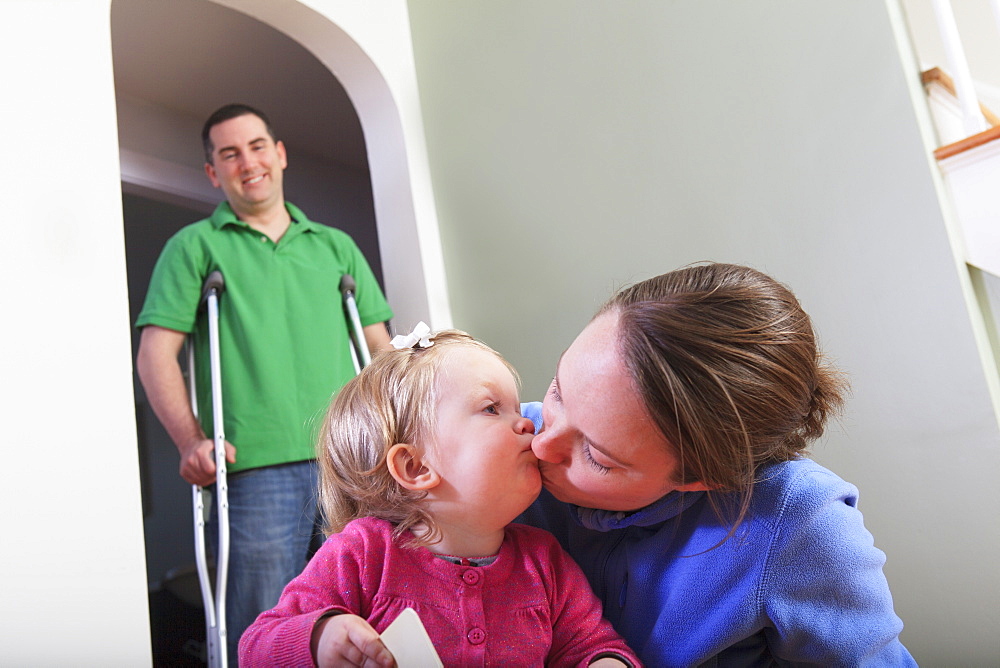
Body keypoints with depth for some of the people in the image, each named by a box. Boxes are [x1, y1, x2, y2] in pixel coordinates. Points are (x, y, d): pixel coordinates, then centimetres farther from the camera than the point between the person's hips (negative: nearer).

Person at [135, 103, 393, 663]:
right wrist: (191, 441, -10)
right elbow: (156, 354, 3)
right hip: (256, 469, -2)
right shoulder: (194, 247, 12)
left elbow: (379, 347, 18)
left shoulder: (336, 246, 20)